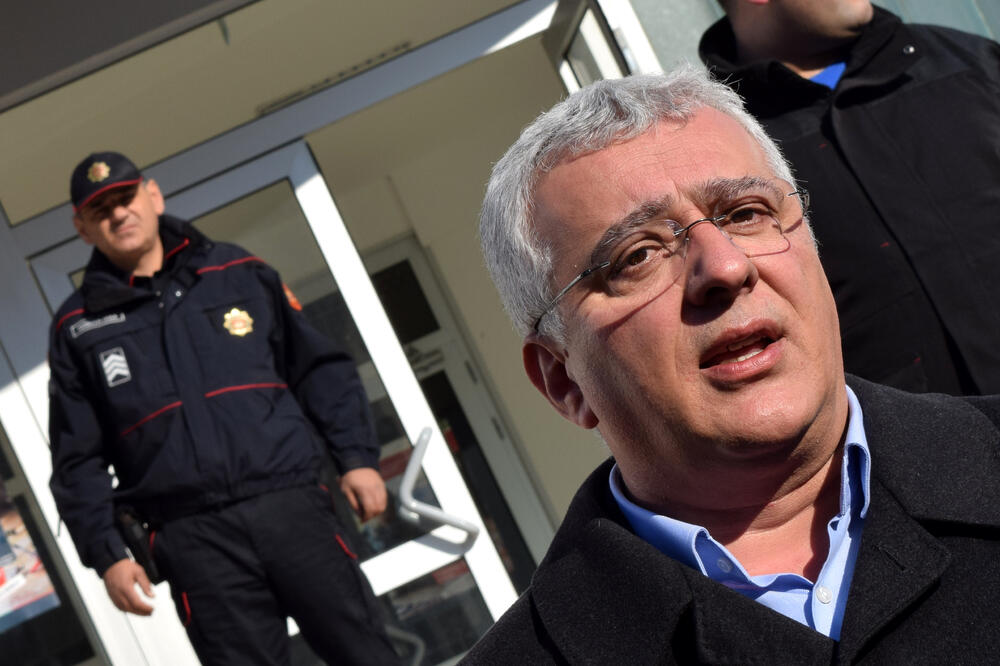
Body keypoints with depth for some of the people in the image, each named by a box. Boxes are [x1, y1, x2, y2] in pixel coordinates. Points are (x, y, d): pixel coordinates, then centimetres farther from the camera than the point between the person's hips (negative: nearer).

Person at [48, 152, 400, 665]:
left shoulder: (238, 273, 12)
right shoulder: (77, 329, 10)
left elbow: (319, 368, 14)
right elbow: (78, 462, 11)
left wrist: (356, 457, 5)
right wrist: (107, 555, 2)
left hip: (291, 506, 1)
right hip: (193, 539, -1)